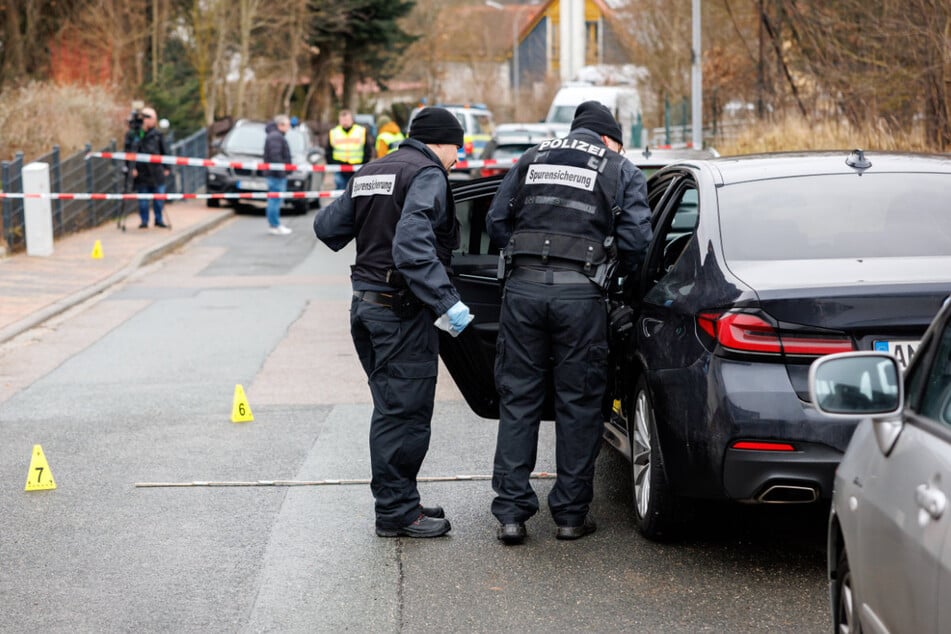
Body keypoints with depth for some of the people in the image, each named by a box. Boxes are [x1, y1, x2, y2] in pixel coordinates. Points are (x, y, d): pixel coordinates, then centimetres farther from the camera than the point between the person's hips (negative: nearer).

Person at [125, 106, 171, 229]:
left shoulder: (157, 134, 6)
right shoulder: (133, 135, -2)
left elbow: (164, 151, 12)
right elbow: (130, 152, -3)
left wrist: (166, 167, 10)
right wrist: (132, 167, -10)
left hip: (156, 171, 2)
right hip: (141, 172, -2)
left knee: (159, 197, 4)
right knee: (143, 198, 3)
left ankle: (159, 220, 17)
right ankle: (144, 221, 13)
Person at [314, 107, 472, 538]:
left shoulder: (369, 174, 14)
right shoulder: (427, 175, -13)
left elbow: (327, 226, 19)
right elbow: (413, 247, -26)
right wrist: (447, 302, -29)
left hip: (365, 304, 9)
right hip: (402, 309, -9)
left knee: (393, 409, 17)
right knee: (405, 411, -2)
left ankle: (398, 502, 24)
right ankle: (396, 512, 2)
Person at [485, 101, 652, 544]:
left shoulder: (532, 159, 18)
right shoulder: (622, 171, 9)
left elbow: (496, 223, 13)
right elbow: (635, 239, 0)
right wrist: (612, 272, 18)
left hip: (523, 288, 2)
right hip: (580, 294, -2)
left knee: (517, 400, 8)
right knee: (578, 405, 7)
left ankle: (510, 512, 7)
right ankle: (571, 514, 12)